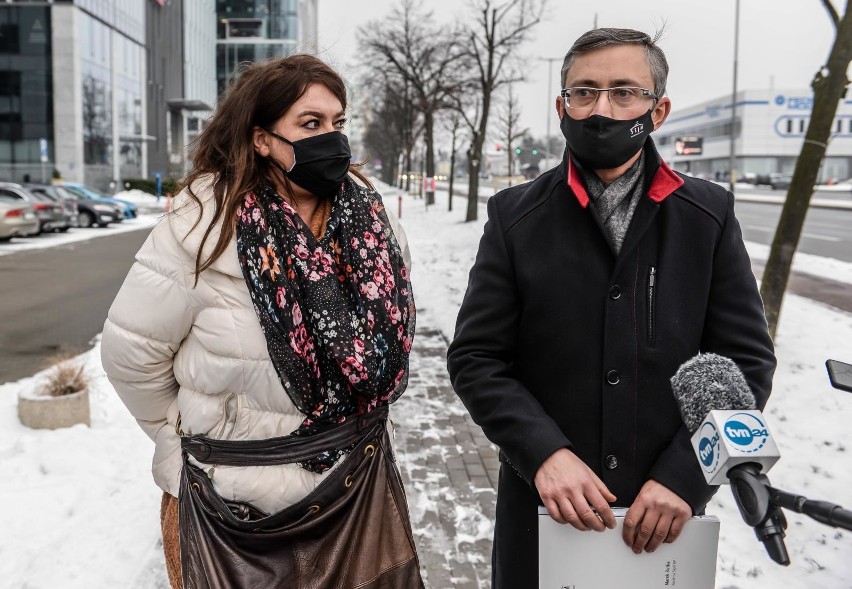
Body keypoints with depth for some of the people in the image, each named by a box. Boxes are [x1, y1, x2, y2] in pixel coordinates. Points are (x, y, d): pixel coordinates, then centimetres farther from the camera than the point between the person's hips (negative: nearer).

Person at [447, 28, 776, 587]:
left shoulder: (710, 215, -2)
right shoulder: (516, 217, -4)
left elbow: (746, 361, -2)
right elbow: (474, 357, -5)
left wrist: (683, 475, -13)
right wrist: (544, 452, -18)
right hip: (545, 508, 0)